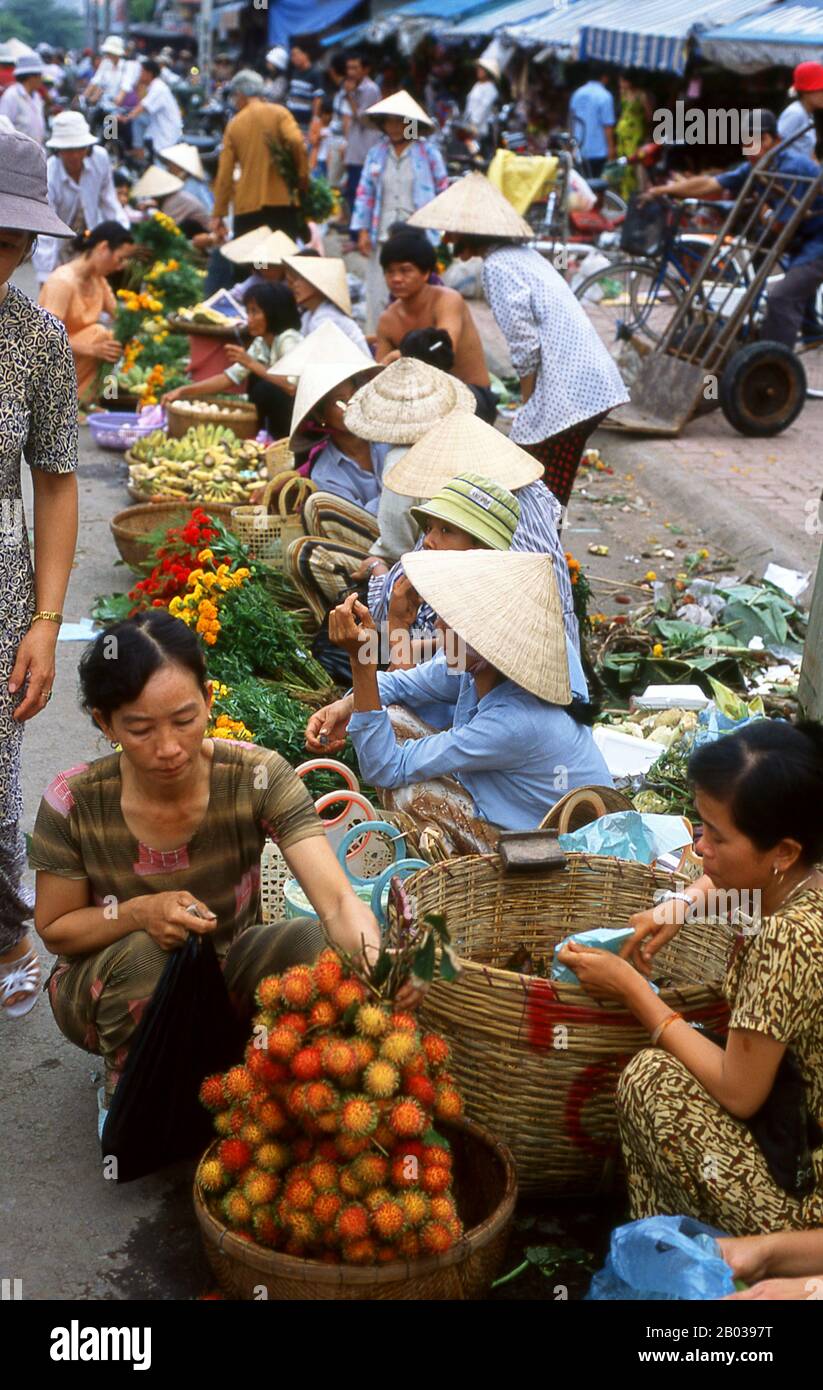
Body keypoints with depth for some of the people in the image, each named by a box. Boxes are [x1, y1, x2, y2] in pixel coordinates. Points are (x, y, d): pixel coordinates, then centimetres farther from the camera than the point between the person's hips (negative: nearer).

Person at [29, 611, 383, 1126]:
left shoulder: (257, 778, -22)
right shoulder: (74, 803, -21)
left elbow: (338, 901, -31)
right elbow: (55, 929, -7)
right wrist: (137, 913, -28)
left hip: (228, 972, 1)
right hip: (111, 988, 0)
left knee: (309, 941, -30)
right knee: (141, 955, -35)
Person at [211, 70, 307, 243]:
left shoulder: (234, 124, 8)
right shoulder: (278, 113, 3)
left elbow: (224, 173, 6)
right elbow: (296, 142, -16)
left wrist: (219, 214, 8)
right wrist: (303, 175, -4)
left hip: (247, 205, 1)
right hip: (281, 201, -1)